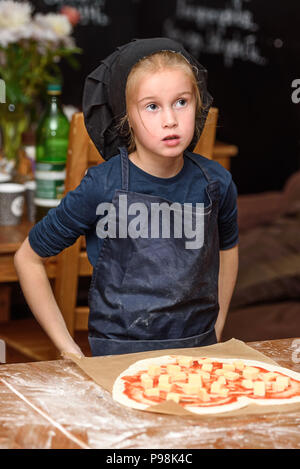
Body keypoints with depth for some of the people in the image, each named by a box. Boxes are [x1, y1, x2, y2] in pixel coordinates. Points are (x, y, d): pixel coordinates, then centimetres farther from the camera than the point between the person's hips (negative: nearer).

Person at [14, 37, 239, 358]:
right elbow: (28, 259, -4)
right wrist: (69, 350, -5)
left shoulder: (216, 183, -3)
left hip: (198, 355, 3)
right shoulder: (101, 188, -14)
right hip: (118, 355, -3)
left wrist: (216, 331, 12)